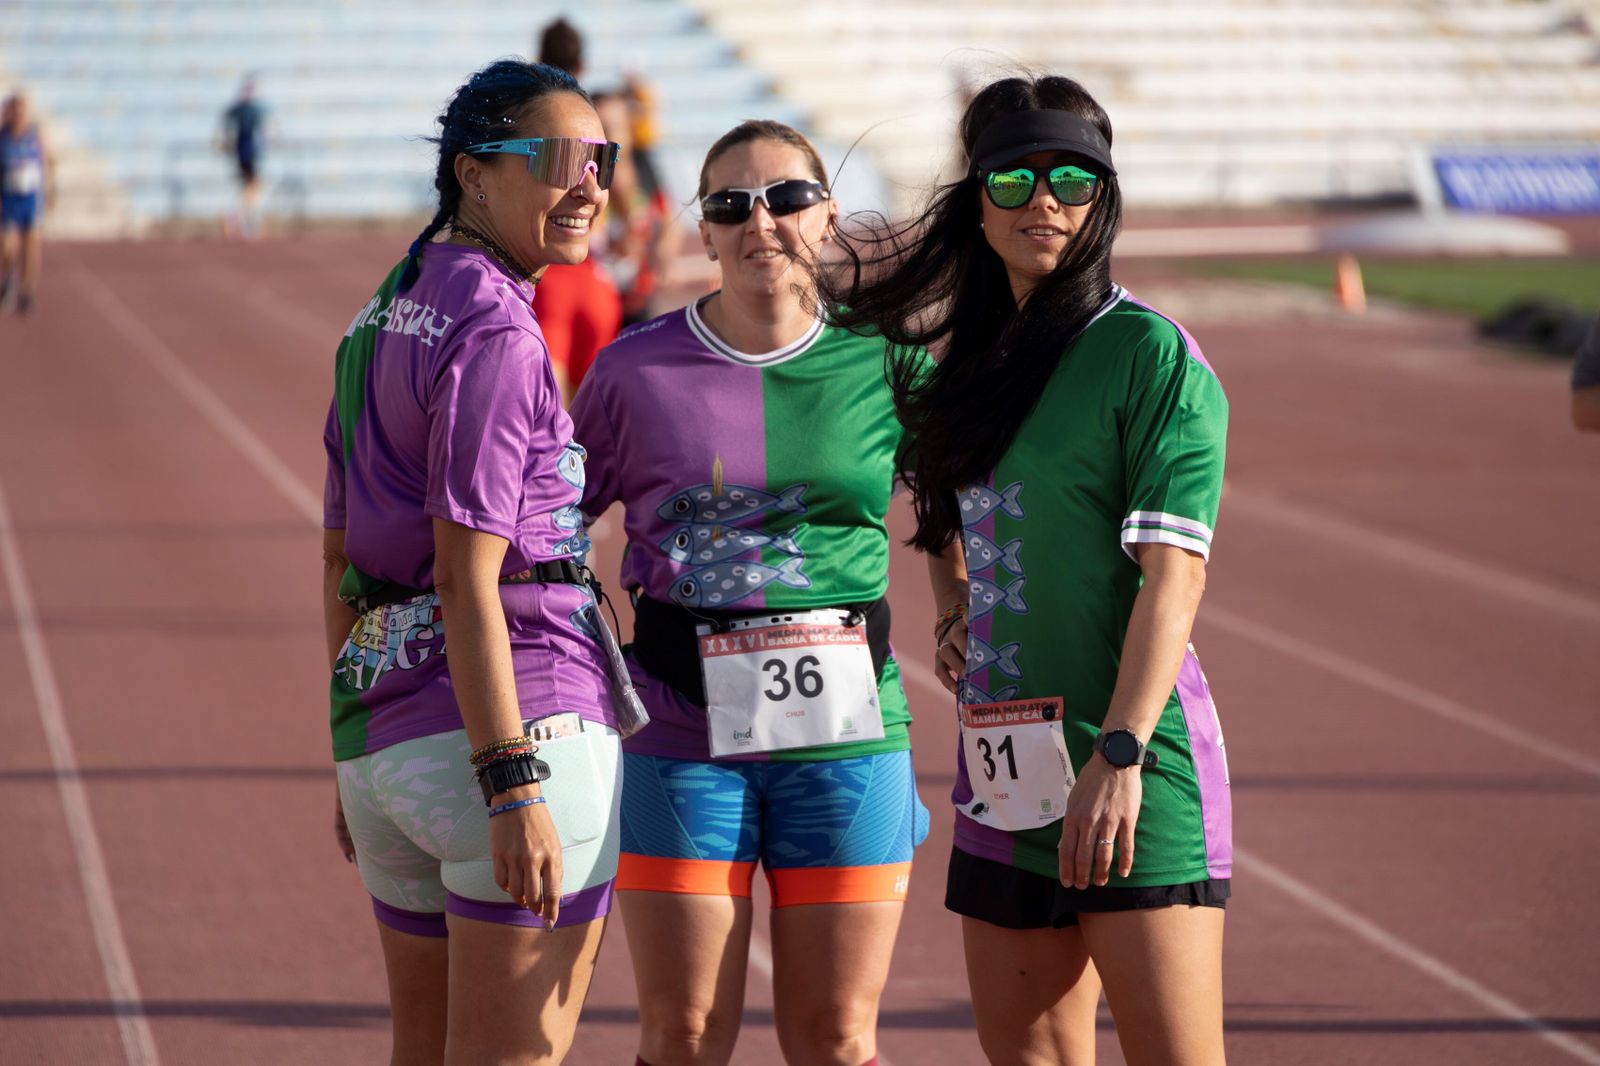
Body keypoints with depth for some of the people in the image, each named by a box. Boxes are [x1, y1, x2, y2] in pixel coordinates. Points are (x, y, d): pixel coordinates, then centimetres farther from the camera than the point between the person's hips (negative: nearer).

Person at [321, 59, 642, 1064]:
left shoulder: (383, 320, 15)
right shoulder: (495, 329, -12)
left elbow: (339, 560, 19)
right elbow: (466, 576, -19)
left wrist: (358, 757, 24)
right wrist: (515, 786, -22)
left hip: (384, 733, 9)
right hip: (531, 718, -9)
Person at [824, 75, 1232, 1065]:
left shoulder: (1152, 353, -7)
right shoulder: (968, 362, 15)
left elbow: (1172, 575, -14)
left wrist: (1119, 758, -23)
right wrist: (954, 611, 11)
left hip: (1129, 757, -7)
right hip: (1003, 761, 7)